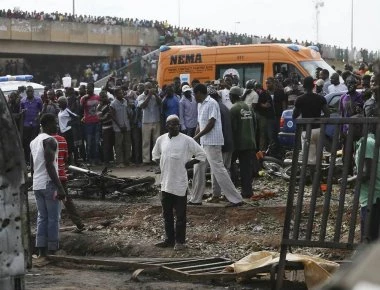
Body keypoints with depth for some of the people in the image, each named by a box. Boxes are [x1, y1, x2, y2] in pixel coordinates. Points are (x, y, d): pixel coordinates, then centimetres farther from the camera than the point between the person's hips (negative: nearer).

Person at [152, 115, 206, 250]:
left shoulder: (186, 140, -8)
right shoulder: (161, 139, 5)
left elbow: (201, 154, -4)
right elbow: (155, 155, 23)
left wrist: (188, 164, -8)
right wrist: (162, 165, 8)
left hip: (180, 183, -5)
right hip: (165, 182, 5)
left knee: (180, 214, 2)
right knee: (167, 213, 12)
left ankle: (180, 241, 10)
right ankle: (169, 239, 23)